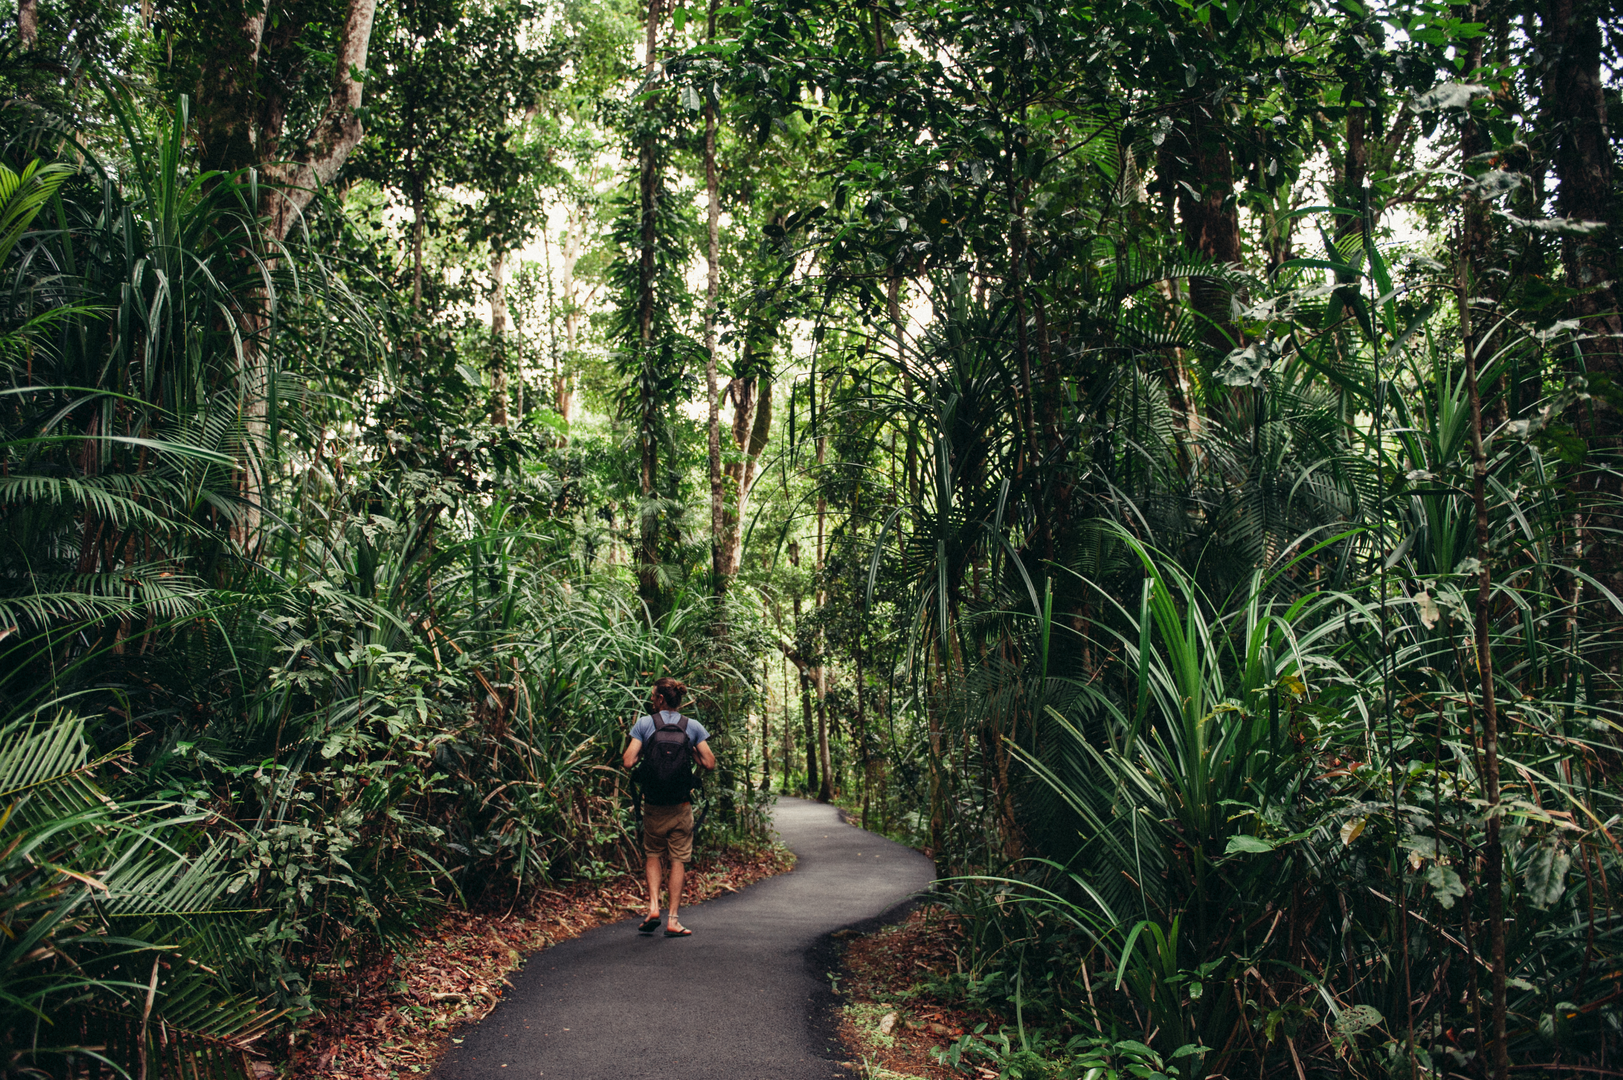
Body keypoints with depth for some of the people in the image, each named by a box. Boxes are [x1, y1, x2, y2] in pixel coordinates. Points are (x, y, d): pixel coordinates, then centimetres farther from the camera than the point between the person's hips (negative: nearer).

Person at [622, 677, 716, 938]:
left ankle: (653, 907, 4)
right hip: (681, 805, 0)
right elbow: (709, 764, -3)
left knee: (653, 855, 19)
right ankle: (673, 920, 7)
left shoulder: (644, 724, -4)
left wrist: (638, 742, 9)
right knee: (677, 860, 7)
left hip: (653, 805, 0)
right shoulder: (693, 726, 0)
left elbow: (628, 762, -9)